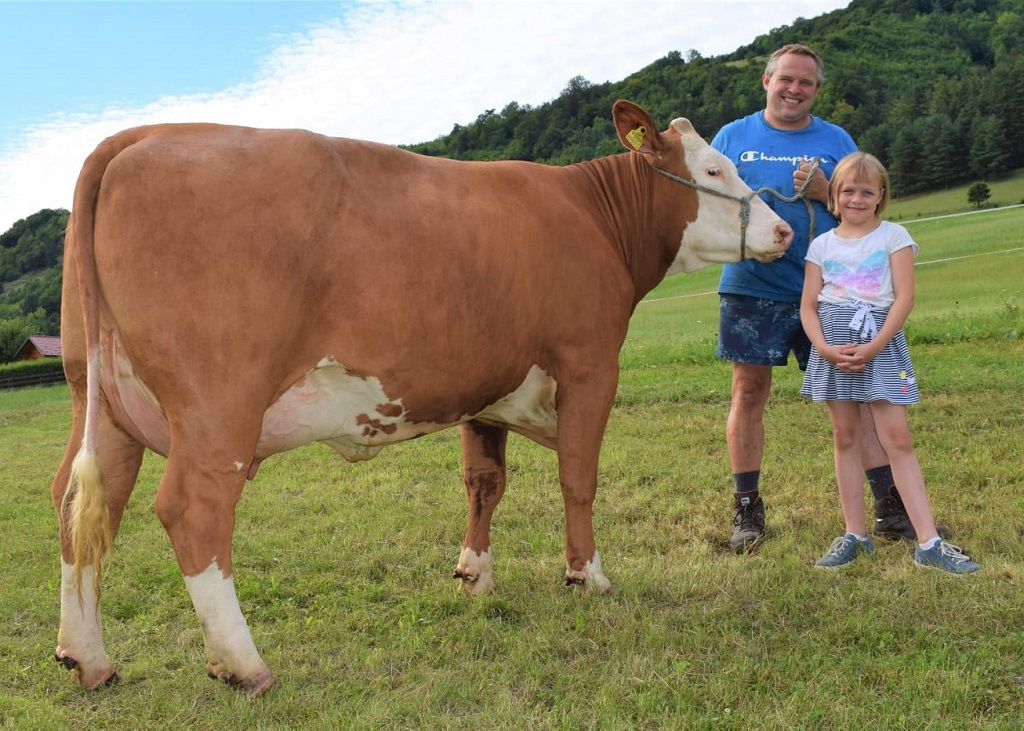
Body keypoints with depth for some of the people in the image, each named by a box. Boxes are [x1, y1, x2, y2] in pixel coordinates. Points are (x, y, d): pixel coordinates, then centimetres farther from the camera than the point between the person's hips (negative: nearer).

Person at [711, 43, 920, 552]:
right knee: (749, 392, 2)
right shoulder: (732, 137, 9)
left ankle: (890, 506, 8)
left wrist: (825, 192, -9)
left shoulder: (836, 142, 11)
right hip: (751, 288, 0)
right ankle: (746, 509, 14)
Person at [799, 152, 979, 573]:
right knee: (845, 437, 6)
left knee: (897, 438, -6)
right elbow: (808, 305, 6)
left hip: (881, 342, -2)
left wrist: (873, 346, -15)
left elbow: (904, 297, -4)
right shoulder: (822, 244, 10)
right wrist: (824, 347, -11)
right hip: (833, 347, 3)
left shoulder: (893, 235, 4)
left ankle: (928, 543, -3)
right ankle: (854, 535, 15)